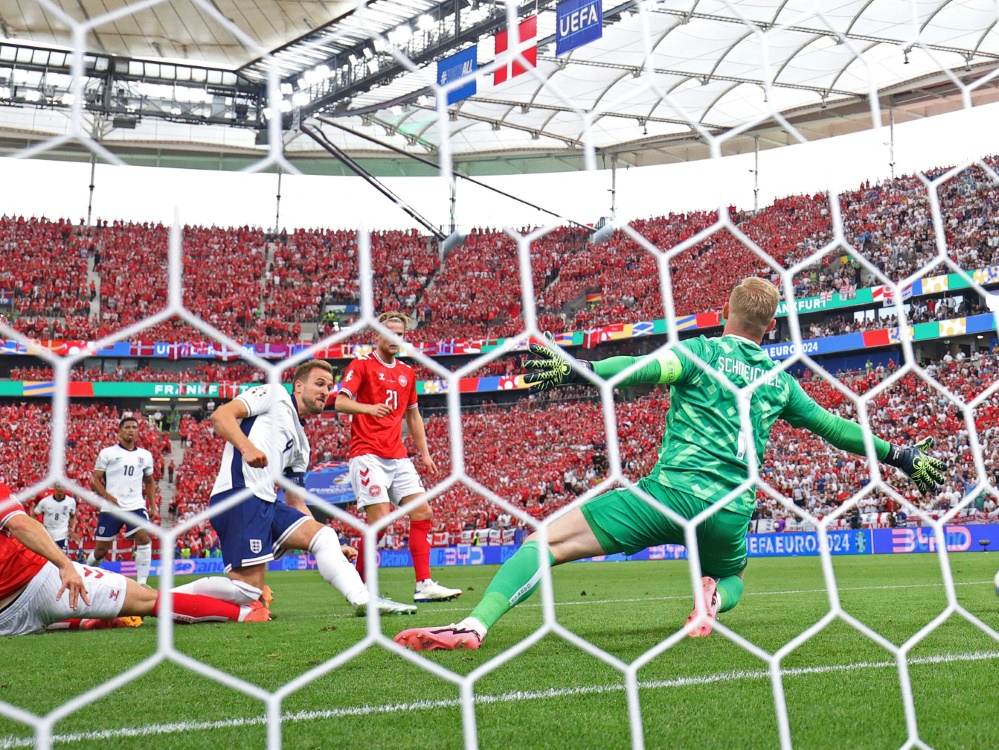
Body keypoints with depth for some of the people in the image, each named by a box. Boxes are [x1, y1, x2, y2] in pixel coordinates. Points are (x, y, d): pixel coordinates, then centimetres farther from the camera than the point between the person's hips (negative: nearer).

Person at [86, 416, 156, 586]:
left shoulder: (145, 455, 11)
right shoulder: (107, 453, 2)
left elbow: (150, 482, 21)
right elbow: (95, 480, 0)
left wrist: (153, 504, 10)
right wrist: (109, 497, -14)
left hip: (136, 506, 2)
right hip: (111, 508, -2)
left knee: (144, 538, -20)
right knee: (101, 549, 6)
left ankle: (142, 582, -14)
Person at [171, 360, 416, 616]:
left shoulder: (301, 445, 27)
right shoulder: (274, 394, 7)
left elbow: (297, 505, 26)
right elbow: (221, 415, -6)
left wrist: (332, 548, 18)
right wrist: (246, 447, -25)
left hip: (266, 502, 9)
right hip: (238, 495, -9)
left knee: (324, 535, 2)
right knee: (249, 590, -14)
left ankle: (363, 600, -7)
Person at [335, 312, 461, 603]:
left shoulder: (407, 372, 18)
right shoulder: (361, 364, -1)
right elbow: (340, 402, -12)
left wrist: (425, 454, 18)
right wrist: (368, 408, -30)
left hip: (398, 456, 7)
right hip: (368, 454, -7)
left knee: (423, 513, -2)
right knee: (379, 518, -15)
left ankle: (424, 585, 3)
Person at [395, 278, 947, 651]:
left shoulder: (702, 352, 4)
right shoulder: (779, 381, 17)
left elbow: (645, 368, -16)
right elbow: (833, 427, 26)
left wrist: (578, 368, -27)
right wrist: (900, 454, 40)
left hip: (673, 490, -4)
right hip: (732, 513, 4)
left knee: (549, 540, -6)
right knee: (732, 577, 38)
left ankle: (475, 625, -26)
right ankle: (712, 599, 1)